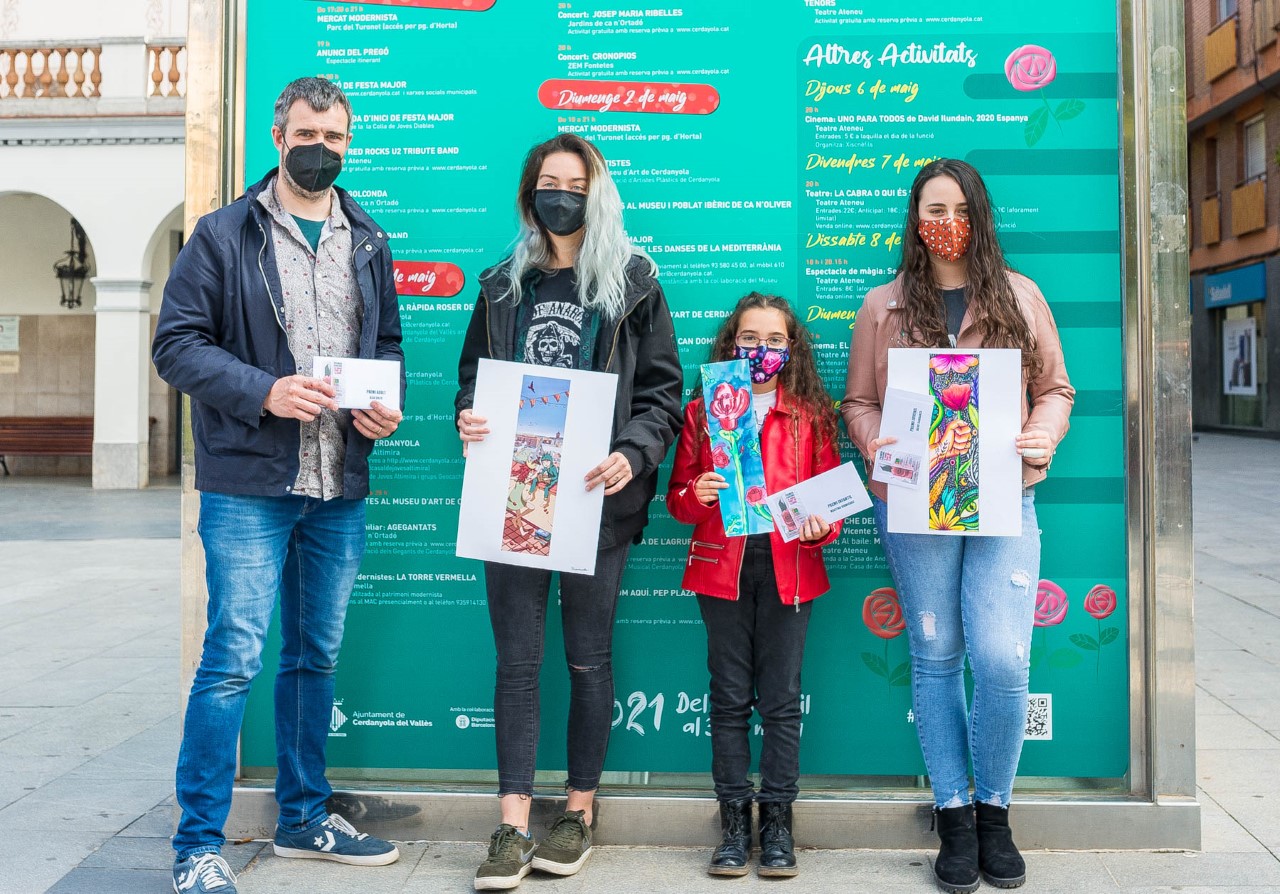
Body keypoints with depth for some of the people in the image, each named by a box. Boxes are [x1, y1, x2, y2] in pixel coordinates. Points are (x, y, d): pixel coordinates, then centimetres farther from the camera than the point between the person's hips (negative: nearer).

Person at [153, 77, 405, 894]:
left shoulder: (369, 243, 14)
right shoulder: (225, 234, -1)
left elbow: (388, 342, 19)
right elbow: (177, 342, -5)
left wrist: (390, 401, -2)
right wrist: (263, 391, -19)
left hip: (341, 489, 5)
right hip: (248, 486, -5)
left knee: (318, 656, 14)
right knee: (235, 658, -7)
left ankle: (305, 818, 29)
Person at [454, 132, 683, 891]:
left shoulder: (632, 282, 4)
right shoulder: (504, 285, 13)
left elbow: (663, 390, 0)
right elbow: (473, 374, 18)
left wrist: (632, 456, -17)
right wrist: (468, 418, -5)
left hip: (595, 497, -2)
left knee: (589, 657, 7)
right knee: (517, 658, 3)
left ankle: (580, 813, 22)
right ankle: (514, 827, 10)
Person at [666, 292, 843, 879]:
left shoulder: (811, 415, 7)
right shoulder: (702, 412, 8)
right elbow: (677, 496, 8)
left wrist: (821, 527, -12)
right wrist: (697, 496, -13)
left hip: (788, 567, 0)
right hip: (722, 566, 1)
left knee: (781, 698, 5)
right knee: (730, 697, 7)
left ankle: (777, 820, 17)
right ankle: (734, 819, 17)